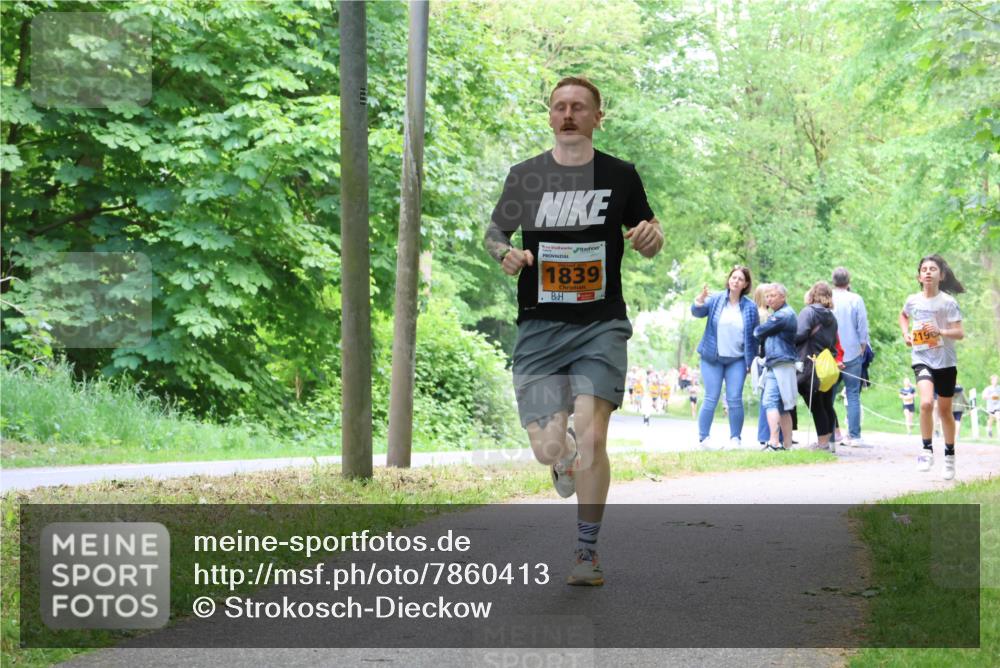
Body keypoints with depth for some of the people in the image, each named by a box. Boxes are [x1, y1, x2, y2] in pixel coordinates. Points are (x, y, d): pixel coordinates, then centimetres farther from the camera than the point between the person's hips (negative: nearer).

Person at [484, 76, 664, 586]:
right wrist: (505, 253, -5)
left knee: (590, 435, -16)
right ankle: (566, 459, 33)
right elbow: (495, 232, 18)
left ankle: (587, 550, 0)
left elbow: (648, 242, 15)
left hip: (601, 324, -1)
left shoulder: (620, 175, 5)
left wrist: (651, 237, -10)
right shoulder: (524, 175, 7)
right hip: (539, 327, 1)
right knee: (548, 447, -8)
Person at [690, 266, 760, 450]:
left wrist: (752, 361, 3)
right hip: (712, 359, -1)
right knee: (711, 398, -4)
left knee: (735, 399, -3)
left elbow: (755, 335, 6)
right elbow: (697, 312, -12)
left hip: (737, 360, 1)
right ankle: (703, 438, 3)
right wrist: (700, 301, -34)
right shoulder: (715, 300, 0)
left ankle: (735, 438, 5)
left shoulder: (750, 307, 2)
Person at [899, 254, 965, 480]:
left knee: (944, 410, 11)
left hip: (945, 362, -1)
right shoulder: (913, 301, -1)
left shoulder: (948, 302, -9)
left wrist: (941, 331, -29)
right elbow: (903, 315, 23)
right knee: (926, 403, -23)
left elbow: (960, 333, -11)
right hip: (922, 359, 1)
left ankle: (949, 456, 28)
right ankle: (927, 451, -10)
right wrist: (906, 333, 6)